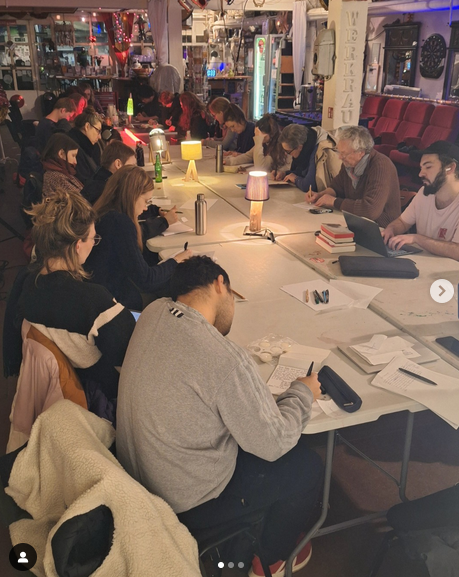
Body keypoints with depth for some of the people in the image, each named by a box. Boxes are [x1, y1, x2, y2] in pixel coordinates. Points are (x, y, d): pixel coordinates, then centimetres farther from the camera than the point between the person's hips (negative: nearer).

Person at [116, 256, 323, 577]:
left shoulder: (154, 313, -11)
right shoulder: (226, 361, -34)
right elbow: (273, 444, -19)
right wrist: (303, 393, -4)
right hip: (187, 504, -7)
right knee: (308, 465, 10)